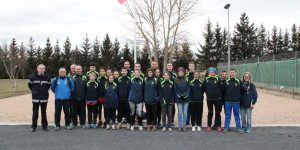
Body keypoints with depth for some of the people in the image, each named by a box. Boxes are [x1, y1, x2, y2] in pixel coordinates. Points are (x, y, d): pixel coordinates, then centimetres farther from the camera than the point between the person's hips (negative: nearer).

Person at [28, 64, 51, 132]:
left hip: (44, 98, 1)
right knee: (35, 113, 5)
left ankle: (45, 126, 17)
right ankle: (34, 126, 15)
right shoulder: (33, 77, -6)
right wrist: (34, 91, 12)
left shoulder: (47, 77, -2)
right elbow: (29, 85, 8)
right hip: (35, 98, -1)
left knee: (44, 112, 8)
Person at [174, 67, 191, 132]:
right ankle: (180, 126, 6)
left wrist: (185, 95, -12)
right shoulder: (176, 81, 6)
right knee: (180, 112, 1)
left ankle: (184, 125, 8)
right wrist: (179, 95, -10)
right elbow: (175, 90, 2)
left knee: (185, 112, 2)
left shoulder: (187, 80, 4)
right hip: (179, 99, 0)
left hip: (186, 98, 0)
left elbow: (188, 88, 0)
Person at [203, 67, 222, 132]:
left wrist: (218, 93, 0)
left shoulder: (218, 79, -5)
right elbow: (204, 88, 11)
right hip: (209, 99, 2)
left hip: (217, 99, -2)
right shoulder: (206, 79, 3)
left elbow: (221, 88, -4)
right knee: (210, 112, 9)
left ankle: (218, 126, 13)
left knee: (217, 112, 5)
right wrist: (208, 92, 8)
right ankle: (209, 126, 16)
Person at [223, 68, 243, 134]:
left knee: (237, 115, 7)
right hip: (228, 101, 1)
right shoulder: (226, 82, 5)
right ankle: (226, 127, 16)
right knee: (227, 115, 8)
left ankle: (239, 128, 15)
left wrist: (239, 99, -7)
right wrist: (224, 99, 3)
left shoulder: (238, 82, 0)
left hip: (236, 101, -1)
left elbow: (241, 91, -1)